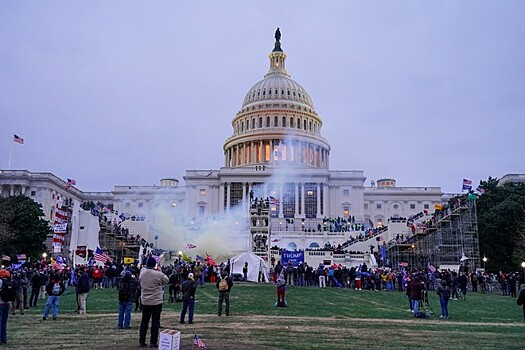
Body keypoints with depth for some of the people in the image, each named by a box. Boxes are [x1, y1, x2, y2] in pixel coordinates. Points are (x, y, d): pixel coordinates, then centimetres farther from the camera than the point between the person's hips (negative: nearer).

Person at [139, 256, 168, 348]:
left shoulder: (142, 273, -4)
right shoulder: (158, 274, -19)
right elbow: (166, 280, -3)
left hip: (145, 301, 5)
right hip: (156, 302, -4)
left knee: (144, 321, 14)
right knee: (155, 322, 5)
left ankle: (141, 341, 19)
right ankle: (153, 342, 8)